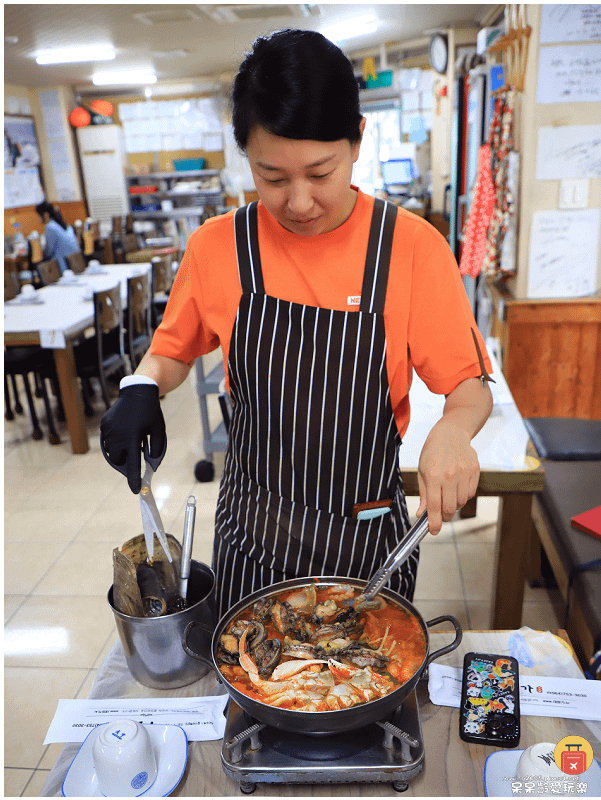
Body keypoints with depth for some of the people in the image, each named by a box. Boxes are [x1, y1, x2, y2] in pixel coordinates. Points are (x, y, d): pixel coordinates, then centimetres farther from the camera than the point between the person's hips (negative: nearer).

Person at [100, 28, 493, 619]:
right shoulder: (218, 247, -8)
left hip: (368, 538, -1)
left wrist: (452, 429, -29)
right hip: (253, 533, 2)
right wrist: (141, 387, -13)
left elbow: (471, 385, -8)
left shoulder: (411, 246, -13)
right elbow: (174, 350, 8)